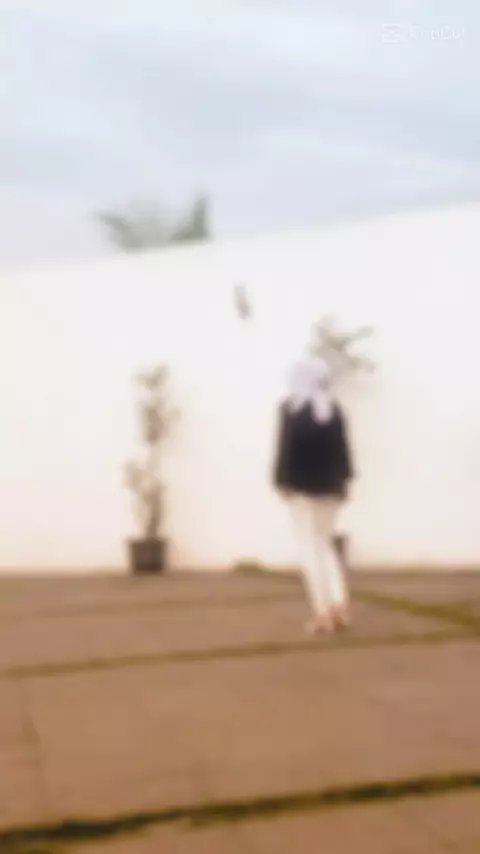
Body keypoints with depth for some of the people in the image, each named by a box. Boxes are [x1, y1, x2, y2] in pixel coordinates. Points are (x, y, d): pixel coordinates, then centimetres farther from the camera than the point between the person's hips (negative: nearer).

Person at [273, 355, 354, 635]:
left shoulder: (291, 408, -6)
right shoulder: (335, 408, 7)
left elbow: (286, 447, -9)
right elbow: (343, 448, 6)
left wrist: (282, 480, -5)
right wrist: (344, 480, 11)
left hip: (303, 484, -4)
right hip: (330, 484, 5)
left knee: (311, 547, -1)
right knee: (326, 543, 15)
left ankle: (323, 612, -5)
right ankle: (340, 604, 2)